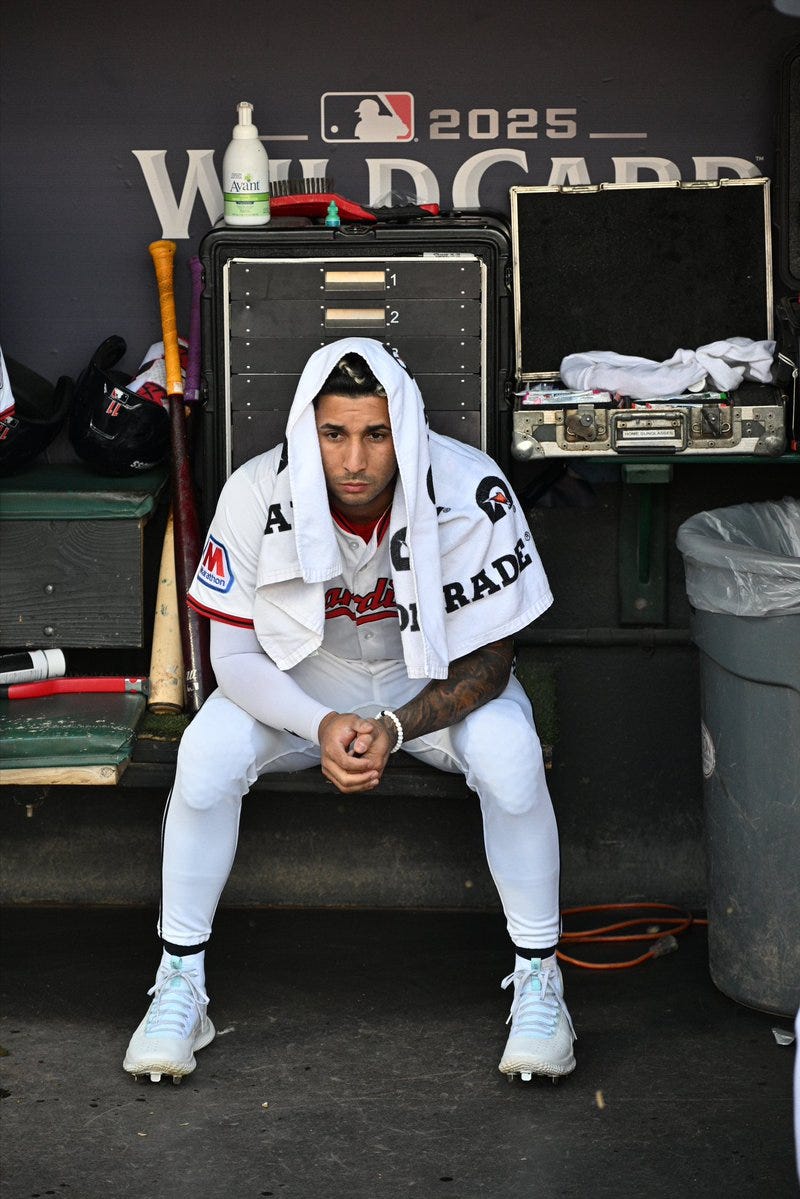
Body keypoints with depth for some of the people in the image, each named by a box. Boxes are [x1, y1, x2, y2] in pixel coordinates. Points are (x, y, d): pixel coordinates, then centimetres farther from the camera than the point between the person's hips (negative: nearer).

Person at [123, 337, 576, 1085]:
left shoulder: (471, 492, -27)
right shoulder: (257, 495, -24)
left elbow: (489, 660, -20)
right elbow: (234, 655, -17)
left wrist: (396, 729, -37)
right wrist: (321, 727, -36)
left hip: (434, 682, -1)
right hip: (302, 683, 1)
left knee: (509, 754, -31)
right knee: (207, 753, -26)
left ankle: (538, 977, -11)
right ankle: (179, 980, -7)